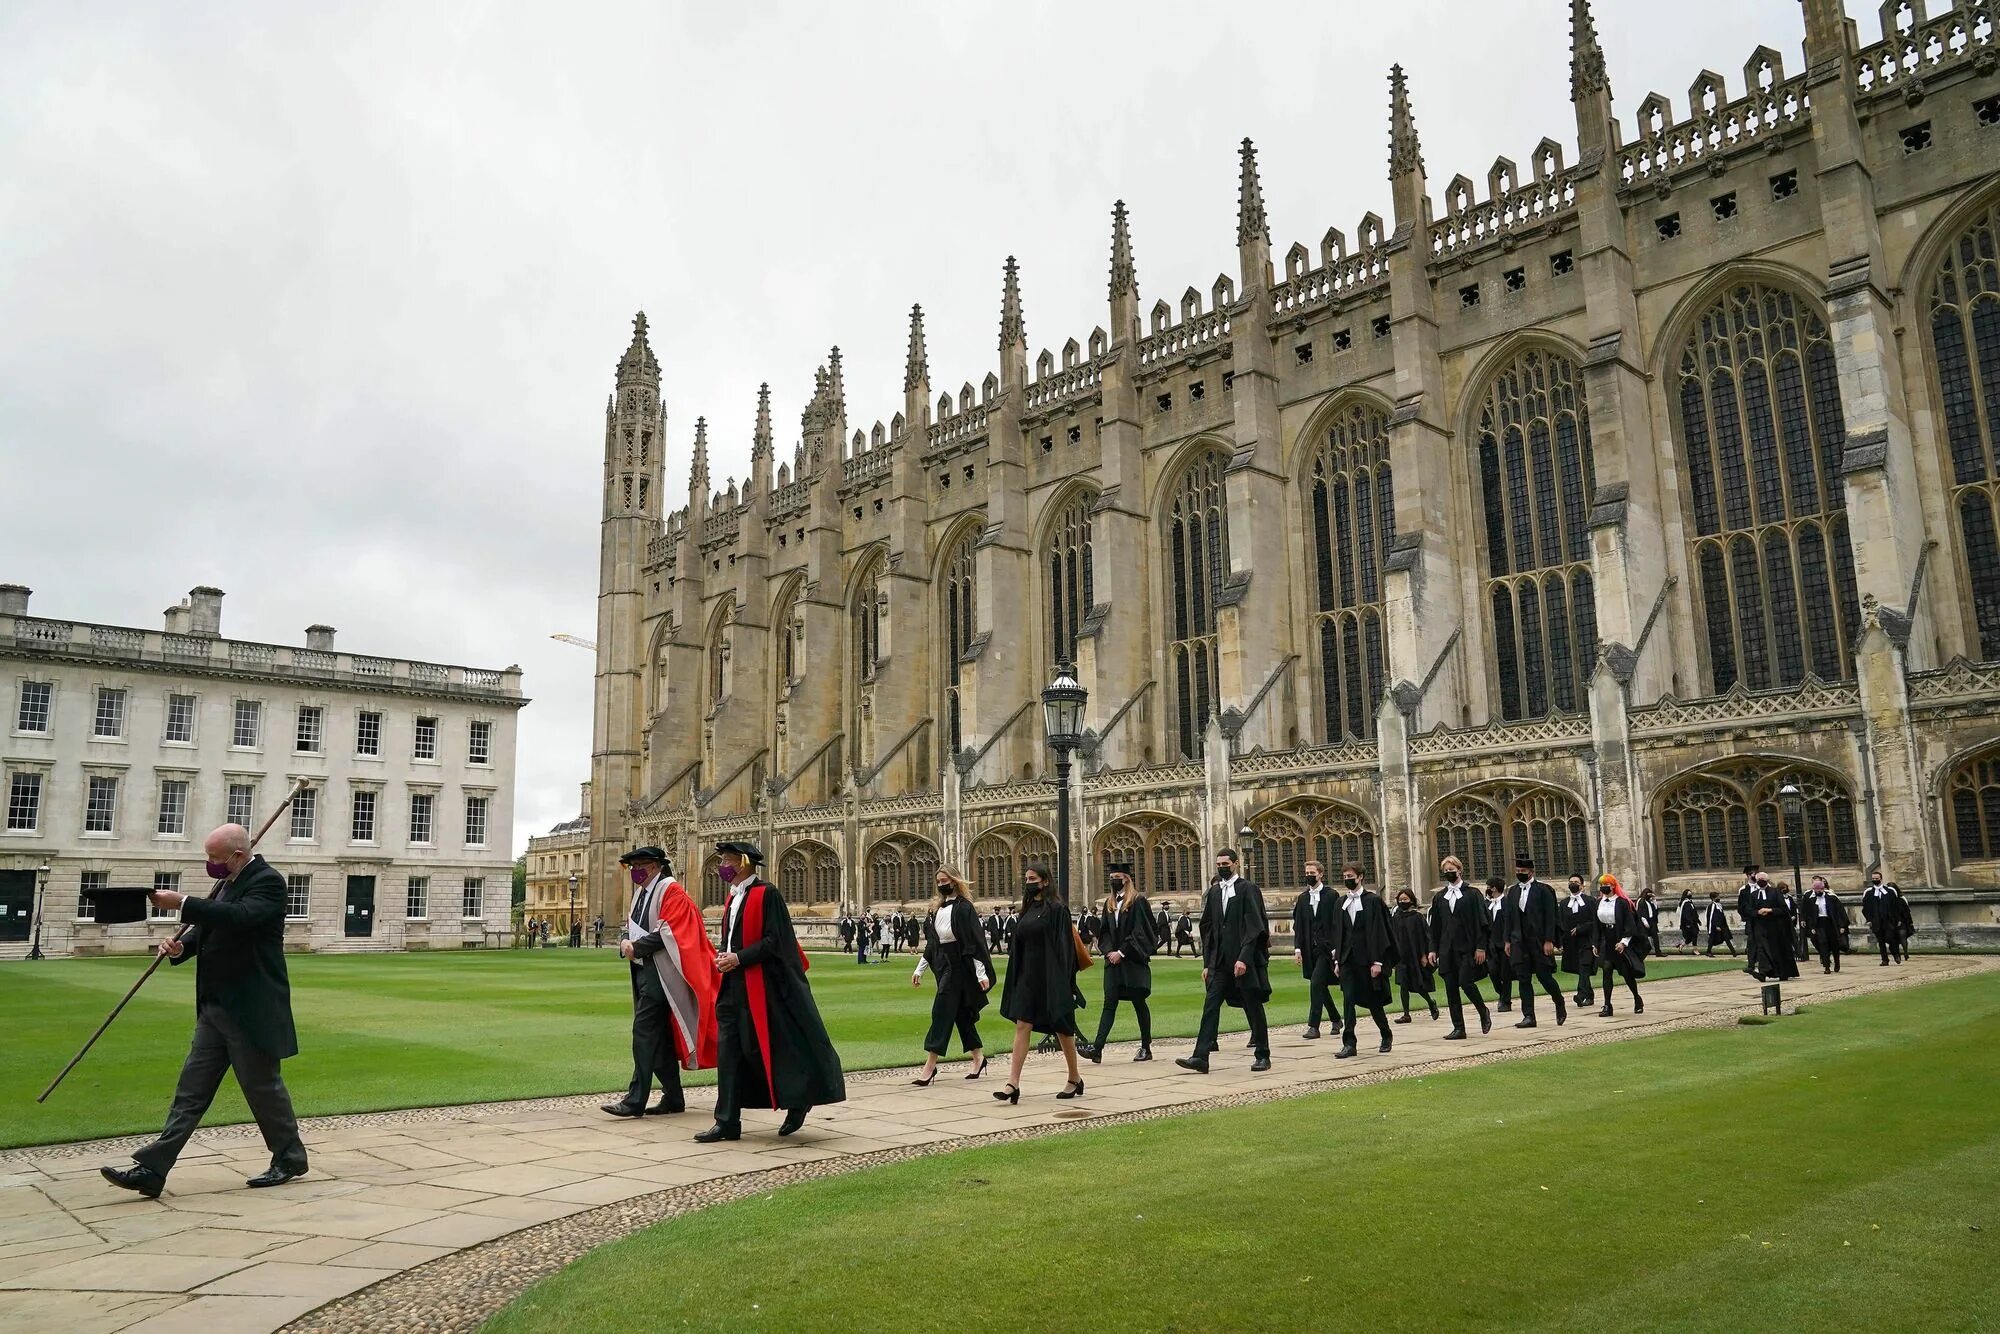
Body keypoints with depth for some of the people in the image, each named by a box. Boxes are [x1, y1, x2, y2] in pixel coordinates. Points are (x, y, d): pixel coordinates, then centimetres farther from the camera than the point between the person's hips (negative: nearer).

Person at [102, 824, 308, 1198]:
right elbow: (207, 929, 19)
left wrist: (182, 903, -31)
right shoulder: (227, 882, 12)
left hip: (251, 1009, -8)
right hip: (215, 1007, 9)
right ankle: (152, 1170, 9)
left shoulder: (267, 881, -15)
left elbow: (238, 916, -32)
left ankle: (290, 1159, 19)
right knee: (191, 1089, 7)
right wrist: (180, 946, -2)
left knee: (262, 1086, 4)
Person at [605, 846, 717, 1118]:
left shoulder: (670, 890, -9)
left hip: (659, 971, -9)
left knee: (644, 1031, -11)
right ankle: (673, 1098, 18)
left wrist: (636, 947, -13)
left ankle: (636, 1101, -9)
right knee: (659, 1036, 11)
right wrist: (626, 943, -2)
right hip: (643, 969, 9)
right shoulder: (641, 892, 17)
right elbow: (631, 926, 19)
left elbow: (667, 932, -18)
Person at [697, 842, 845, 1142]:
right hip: (734, 985, 8)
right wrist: (724, 957, 1)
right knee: (728, 1049, 4)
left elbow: (775, 940, -16)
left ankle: (798, 1101, 19)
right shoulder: (733, 897, 14)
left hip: (761, 985, -8)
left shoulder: (766, 893, -11)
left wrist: (739, 958, -17)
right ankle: (727, 1122, 8)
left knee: (769, 1047, -1)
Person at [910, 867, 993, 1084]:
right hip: (943, 965, 8)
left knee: (942, 1012, -9)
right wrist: (919, 969, 14)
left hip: (958, 966, -8)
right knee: (961, 1014, 13)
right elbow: (931, 943, 17)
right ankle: (978, 1057, 25)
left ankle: (930, 1066, -7)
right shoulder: (939, 909, 12)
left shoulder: (963, 908, -12)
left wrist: (981, 973, -19)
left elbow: (975, 941, -16)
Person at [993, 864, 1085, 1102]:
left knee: (1061, 1027, 7)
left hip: (1050, 977, -6)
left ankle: (1075, 1078, 23)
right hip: (1028, 976, 6)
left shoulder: (1056, 909, -10)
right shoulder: (1026, 910, 11)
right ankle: (1013, 1083, -7)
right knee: (1022, 1026, -3)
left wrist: (1062, 982, -18)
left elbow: (1064, 945, -14)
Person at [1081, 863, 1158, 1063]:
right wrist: (1109, 951, -4)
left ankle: (1146, 1048, 15)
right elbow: (1104, 931, 13)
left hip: (1134, 961, -5)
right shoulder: (1110, 903, 14)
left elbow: (1140, 932, -11)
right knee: (1109, 1003, -3)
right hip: (1113, 961, 5)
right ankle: (1097, 1048, -12)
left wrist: (1122, 952, -14)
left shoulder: (1138, 902, -5)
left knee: (1139, 1002, 3)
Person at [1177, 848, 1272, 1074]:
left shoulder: (1248, 890, -5)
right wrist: (1207, 962, 9)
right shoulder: (1214, 892, 12)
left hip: (1244, 961, -5)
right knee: (1210, 1007, -4)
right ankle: (1201, 1057, -8)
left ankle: (1263, 1056, 18)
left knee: (1253, 1008, 5)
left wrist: (1244, 958, -20)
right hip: (1219, 961, 5)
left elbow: (1254, 926, -12)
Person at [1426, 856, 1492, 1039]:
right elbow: (1434, 926, 13)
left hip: (1467, 948, -5)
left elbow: (1480, 922, -4)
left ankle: (1483, 1013, 14)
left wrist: (1480, 947, -11)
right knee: (1451, 989, 2)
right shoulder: (1439, 897, 12)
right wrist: (1433, 949, 7)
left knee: (1466, 983, -14)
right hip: (1447, 950, 5)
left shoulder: (1471, 894, 0)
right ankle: (1458, 1028, 8)